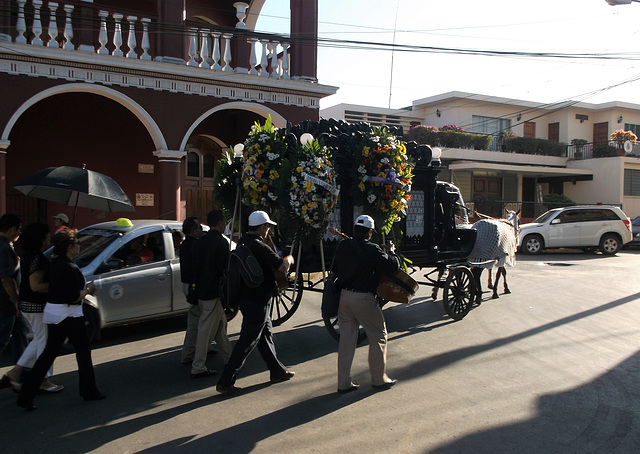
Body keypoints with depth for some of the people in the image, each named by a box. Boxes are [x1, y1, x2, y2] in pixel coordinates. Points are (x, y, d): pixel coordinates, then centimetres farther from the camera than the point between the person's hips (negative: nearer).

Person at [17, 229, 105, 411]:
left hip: (52, 313, 9)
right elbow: (74, 298, -22)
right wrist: (88, 290, -5)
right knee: (83, 350, 8)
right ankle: (89, 391, 20)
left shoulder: (55, 263, 9)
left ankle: (26, 394, 8)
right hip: (68, 315, -8)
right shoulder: (70, 268, -20)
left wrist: (84, 288, 10)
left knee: (49, 353, 11)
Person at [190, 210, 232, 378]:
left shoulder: (200, 242, 9)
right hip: (214, 292, -9)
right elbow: (224, 270, -17)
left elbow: (195, 266, 13)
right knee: (207, 329, -3)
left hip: (201, 290, 9)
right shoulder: (221, 242, -15)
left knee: (220, 323, 21)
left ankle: (227, 356, 33)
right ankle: (198, 367, 2)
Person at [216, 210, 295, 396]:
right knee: (247, 341, -3)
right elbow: (283, 267, -22)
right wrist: (289, 259, -1)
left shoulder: (243, 243, 7)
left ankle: (277, 371, 34)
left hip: (247, 296, 10)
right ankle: (226, 382, 2)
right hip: (257, 301, -10)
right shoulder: (259, 247, -22)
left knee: (266, 334, 20)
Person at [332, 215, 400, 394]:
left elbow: (335, 269, 15)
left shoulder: (342, 246, 4)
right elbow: (392, 266, -14)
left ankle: (343, 383, 16)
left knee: (346, 339, 11)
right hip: (364, 298, -6)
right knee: (379, 337, 11)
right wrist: (392, 256, 6)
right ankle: (379, 379, 19)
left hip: (344, 296, 6)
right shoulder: (372, 250, -14)